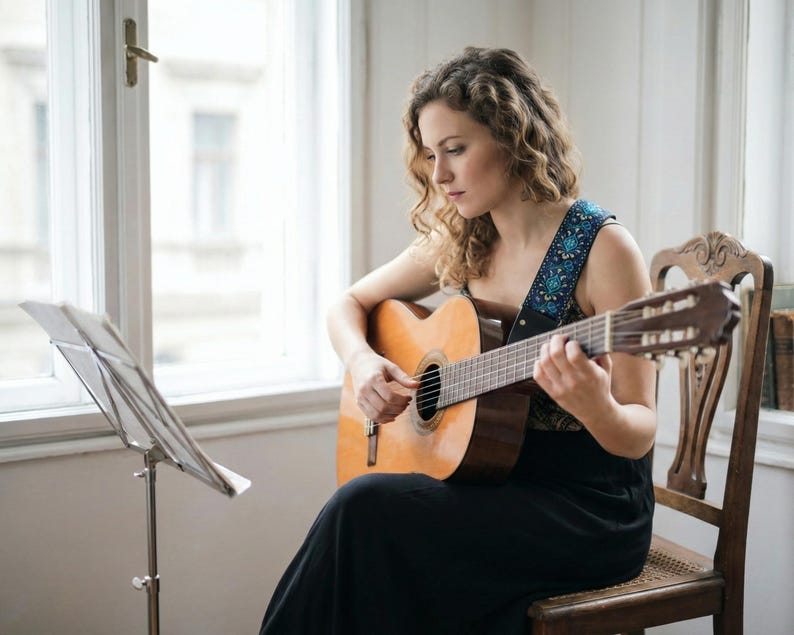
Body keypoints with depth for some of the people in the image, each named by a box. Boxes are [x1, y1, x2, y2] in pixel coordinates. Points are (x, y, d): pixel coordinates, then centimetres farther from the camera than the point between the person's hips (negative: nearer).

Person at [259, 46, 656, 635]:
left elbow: (639, 434, -12)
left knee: (366, 507, -24)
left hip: (590, 506, -5)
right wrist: (363, 362, -6)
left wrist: (596, 410, -35)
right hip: (493, 485, 5)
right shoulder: (459, 244, 4)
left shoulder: (602, 248, -14)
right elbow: (349, 305, 16)